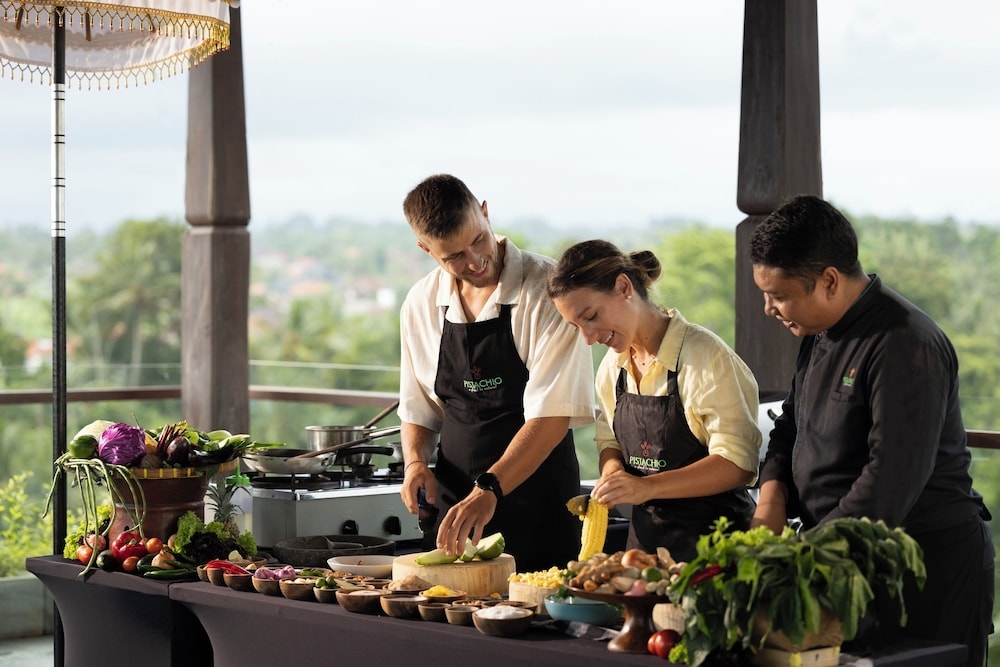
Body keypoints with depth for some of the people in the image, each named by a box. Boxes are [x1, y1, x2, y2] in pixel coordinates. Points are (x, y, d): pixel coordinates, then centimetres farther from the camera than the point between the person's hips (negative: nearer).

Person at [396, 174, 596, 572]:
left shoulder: (546, 289, -13)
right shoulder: (421, 304, 4)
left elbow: (552, 413, -20)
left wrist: (490, 490, -29)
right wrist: (416, 461, -4)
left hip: (537, 505, -4)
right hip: (455, 503, 5)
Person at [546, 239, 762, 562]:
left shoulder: (704, 356, -14)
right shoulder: (613, 366, 8)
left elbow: (738, 462, -18)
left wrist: (648, 486, -27)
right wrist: (613, 472, -3)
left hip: (709, 536, -6)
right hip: (644, 535, 6)